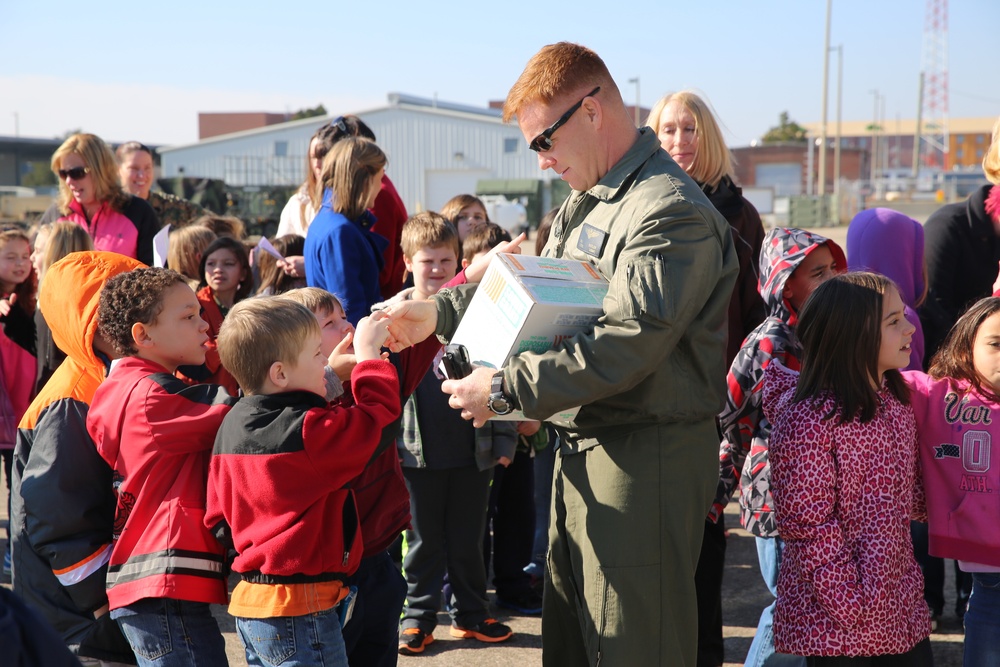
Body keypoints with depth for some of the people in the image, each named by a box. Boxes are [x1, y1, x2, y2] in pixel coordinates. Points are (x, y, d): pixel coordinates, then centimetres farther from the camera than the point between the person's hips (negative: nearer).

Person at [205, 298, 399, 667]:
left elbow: (218, 519, 11)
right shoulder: (309, 430, -21)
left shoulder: (231, 426, 4)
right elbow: (378, 412, -11)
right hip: (298, 608, -9)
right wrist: (368, 353, 0)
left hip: (249, 598, 9)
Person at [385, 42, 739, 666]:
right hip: (583, 448, 10)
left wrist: (506, 388, -22)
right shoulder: (585, 203, 14)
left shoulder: (673, 211, -19)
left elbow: (625, 345, -26)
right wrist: (440, 311, 11)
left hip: (647, 459, -10)